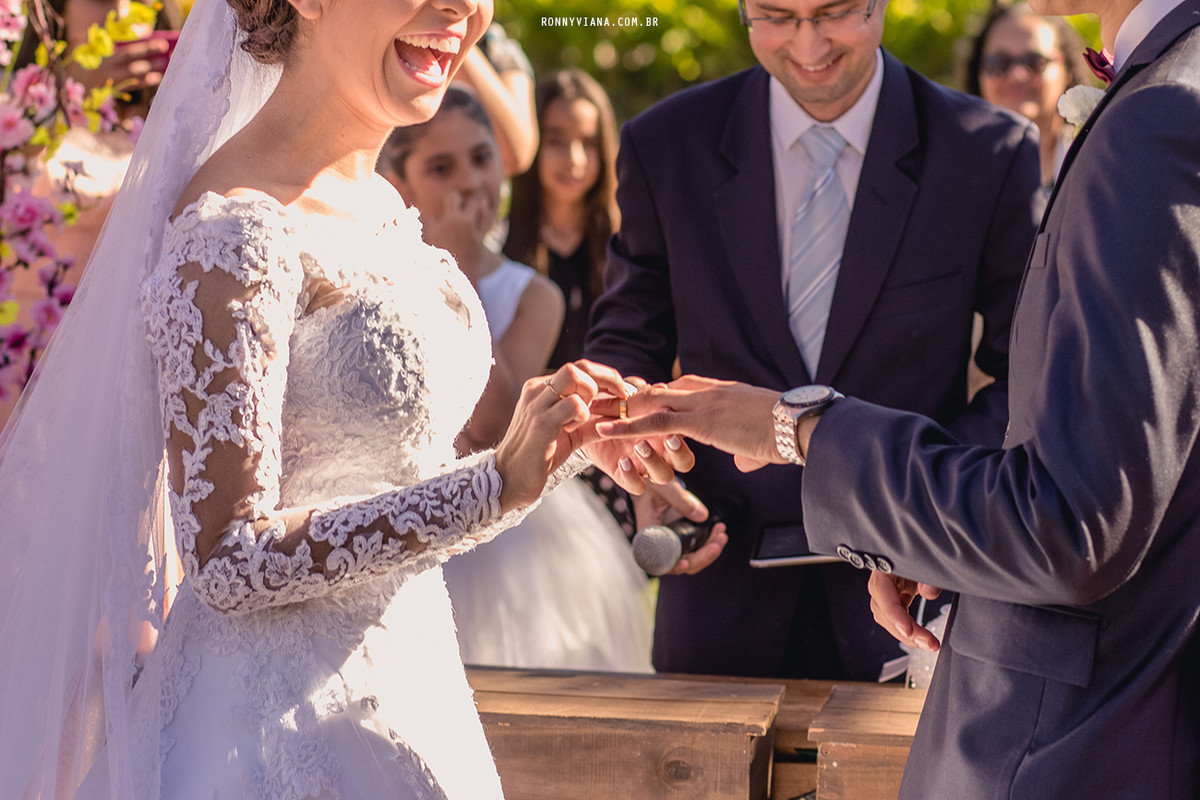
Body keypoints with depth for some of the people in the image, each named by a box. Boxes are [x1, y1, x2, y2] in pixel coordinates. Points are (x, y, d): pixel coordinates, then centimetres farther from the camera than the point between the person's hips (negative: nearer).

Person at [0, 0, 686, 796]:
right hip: (279, 728, -8)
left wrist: (560, 431, 1)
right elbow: (228, 558, -22)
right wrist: (499, 484, -25)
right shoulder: (234, 232, -20)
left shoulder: (377, 203, 6)